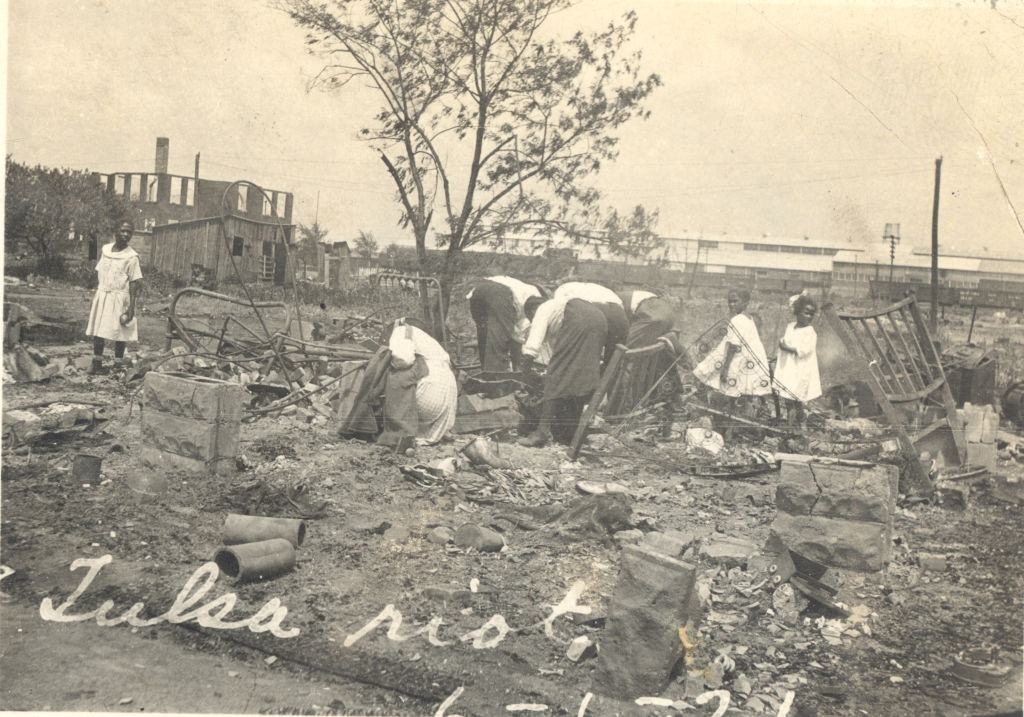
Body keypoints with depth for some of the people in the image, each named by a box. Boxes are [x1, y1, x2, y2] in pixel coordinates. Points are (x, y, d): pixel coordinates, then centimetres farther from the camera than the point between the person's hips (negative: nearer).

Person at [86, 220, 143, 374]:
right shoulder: (105, 249, 7)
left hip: (120, 297, -5)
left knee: (119, 333, -1)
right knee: (97, 330, 4)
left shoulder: (131, 257, -7)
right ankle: (97, 364, 12)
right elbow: (98, 272, 19)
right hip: (102, 294, 5)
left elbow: (134, 283, -9)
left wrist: (131, 306, -13)